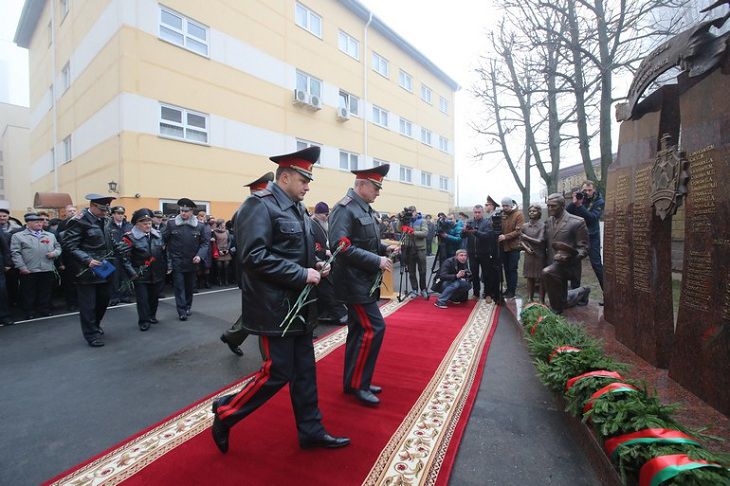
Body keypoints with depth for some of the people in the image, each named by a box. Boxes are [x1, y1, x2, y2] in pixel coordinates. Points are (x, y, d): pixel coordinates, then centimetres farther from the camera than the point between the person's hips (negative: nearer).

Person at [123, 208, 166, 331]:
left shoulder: (157, 235, 6)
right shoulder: (130, 237, -9)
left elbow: (163, 253, 13)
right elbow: (125, 257, -11)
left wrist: (165, 267, 8)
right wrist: (131, 272, -16)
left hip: (157, 274, 4)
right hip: (140, 275, -4)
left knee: (154, 297, 16)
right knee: (142, 299, 3)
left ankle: (152, 316, 35)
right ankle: (144, 321, 18)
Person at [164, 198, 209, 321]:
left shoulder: (200, 225, -4)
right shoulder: (171, 223, -5)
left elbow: (205, 242, -2)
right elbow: (164, 240, 0)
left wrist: (199, 255, -15)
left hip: (192, 262, 2)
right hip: (177, 262, -1)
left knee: (189, 286, 15)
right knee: (179, 286, -1)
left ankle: (188, 307, 32)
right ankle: (181, 311, 6)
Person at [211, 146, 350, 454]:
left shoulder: (297, 208, 13)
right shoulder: (259, 205, -14)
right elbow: (254, 257, -23)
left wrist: (315, 267, 3)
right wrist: (302, 274, -21)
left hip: (299, 307, 9)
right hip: (275, 309, -9)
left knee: (305, 371, 15)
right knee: (278, 373, 2)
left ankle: (311, 431, 31)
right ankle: (225, 413, 28)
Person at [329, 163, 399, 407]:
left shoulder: (364, 208, 14)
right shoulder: (344, 209, -16)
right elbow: (341, 246, -26)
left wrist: (384, 248, 6)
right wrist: (377, 260, -24)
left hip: (363, 281, 10)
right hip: (354, 282, -10)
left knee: (358, 330, 15)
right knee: (373, 328, -7)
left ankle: (353, 382, 28)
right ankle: (358, 384, 9)